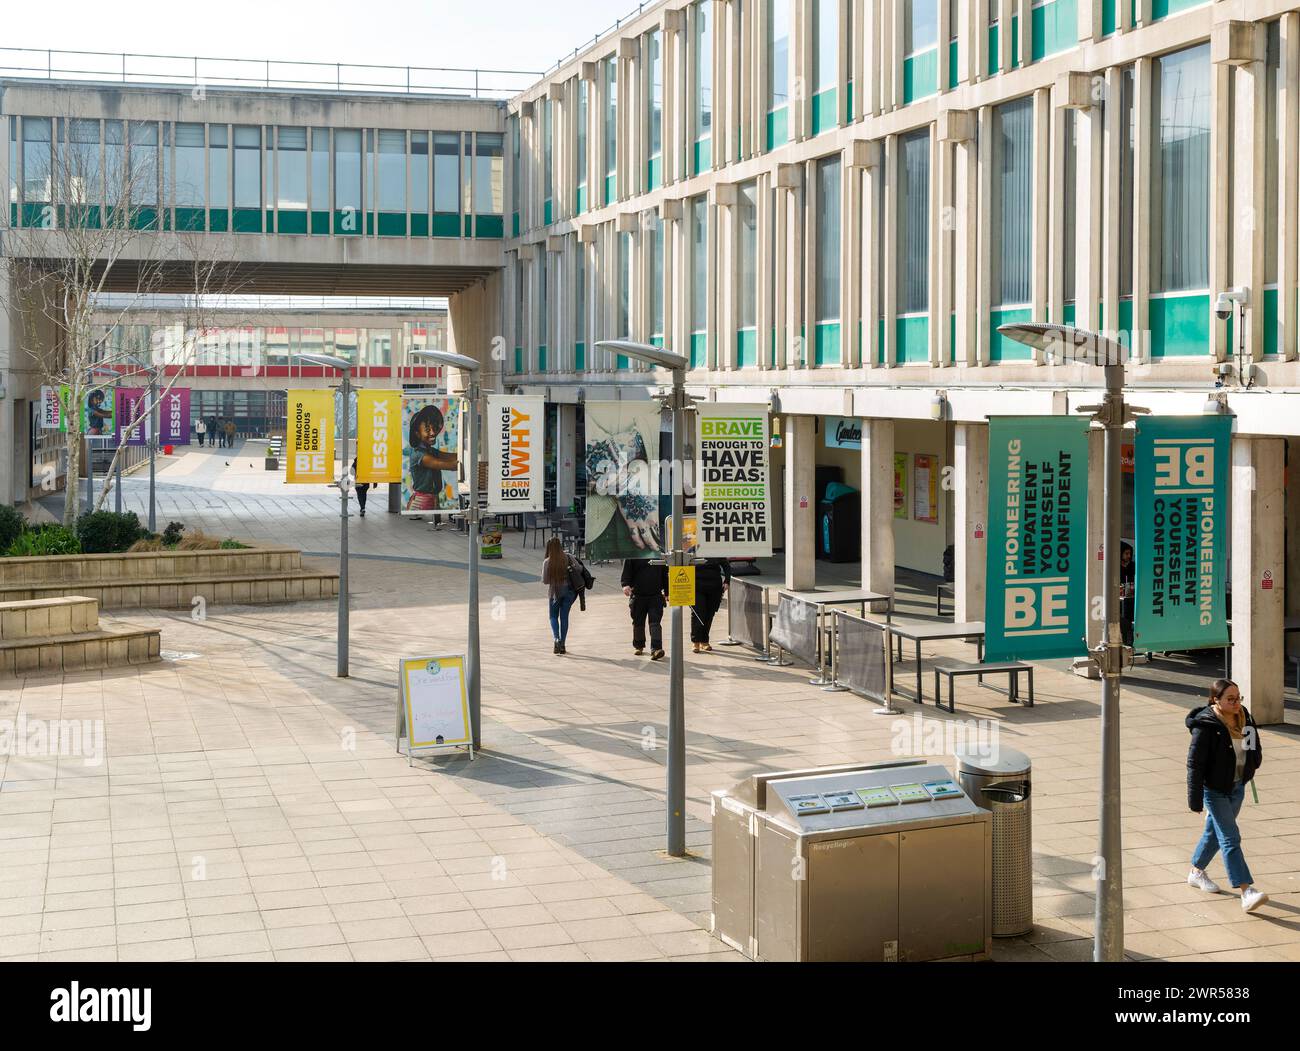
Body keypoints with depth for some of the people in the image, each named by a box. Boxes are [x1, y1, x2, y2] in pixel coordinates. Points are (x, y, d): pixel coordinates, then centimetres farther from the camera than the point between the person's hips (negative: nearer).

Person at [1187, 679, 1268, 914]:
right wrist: (1195, 798, -19)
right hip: (1214, 789, -7)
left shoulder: (1244, 717, 0)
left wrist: (1254, 759, -3)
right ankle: (1246, 892, -13)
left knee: (1214, 832, 20)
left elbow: (1255, 747, 18)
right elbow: (1195, 763, -18)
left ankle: (1196, 872, 40)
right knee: (1230, 839, -9)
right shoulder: (1205, 726, -21)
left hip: (1237, 787, 7)